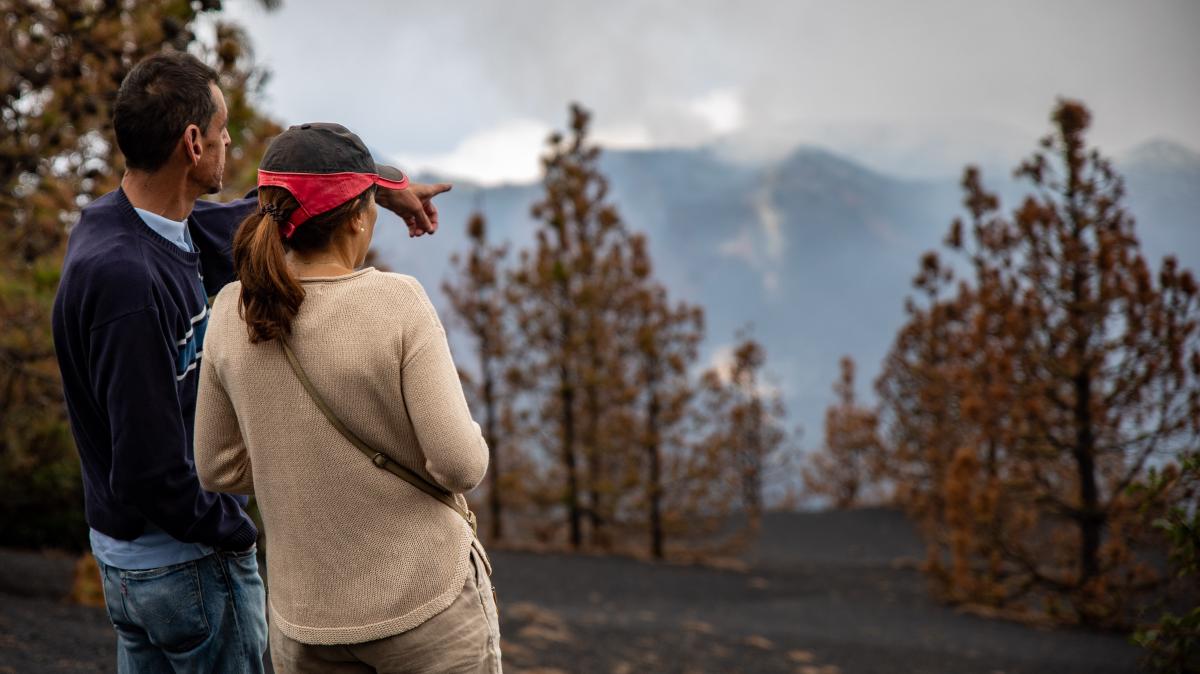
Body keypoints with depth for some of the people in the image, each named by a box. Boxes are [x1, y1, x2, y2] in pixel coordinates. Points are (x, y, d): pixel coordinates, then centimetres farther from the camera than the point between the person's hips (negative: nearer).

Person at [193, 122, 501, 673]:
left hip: (303, 620, 4)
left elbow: (220, 469, 3)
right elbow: (460, 465, -18)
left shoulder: (233, 313, -5)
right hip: (427, 606, -4)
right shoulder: (397, 303, -18)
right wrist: (470, 437, 4)